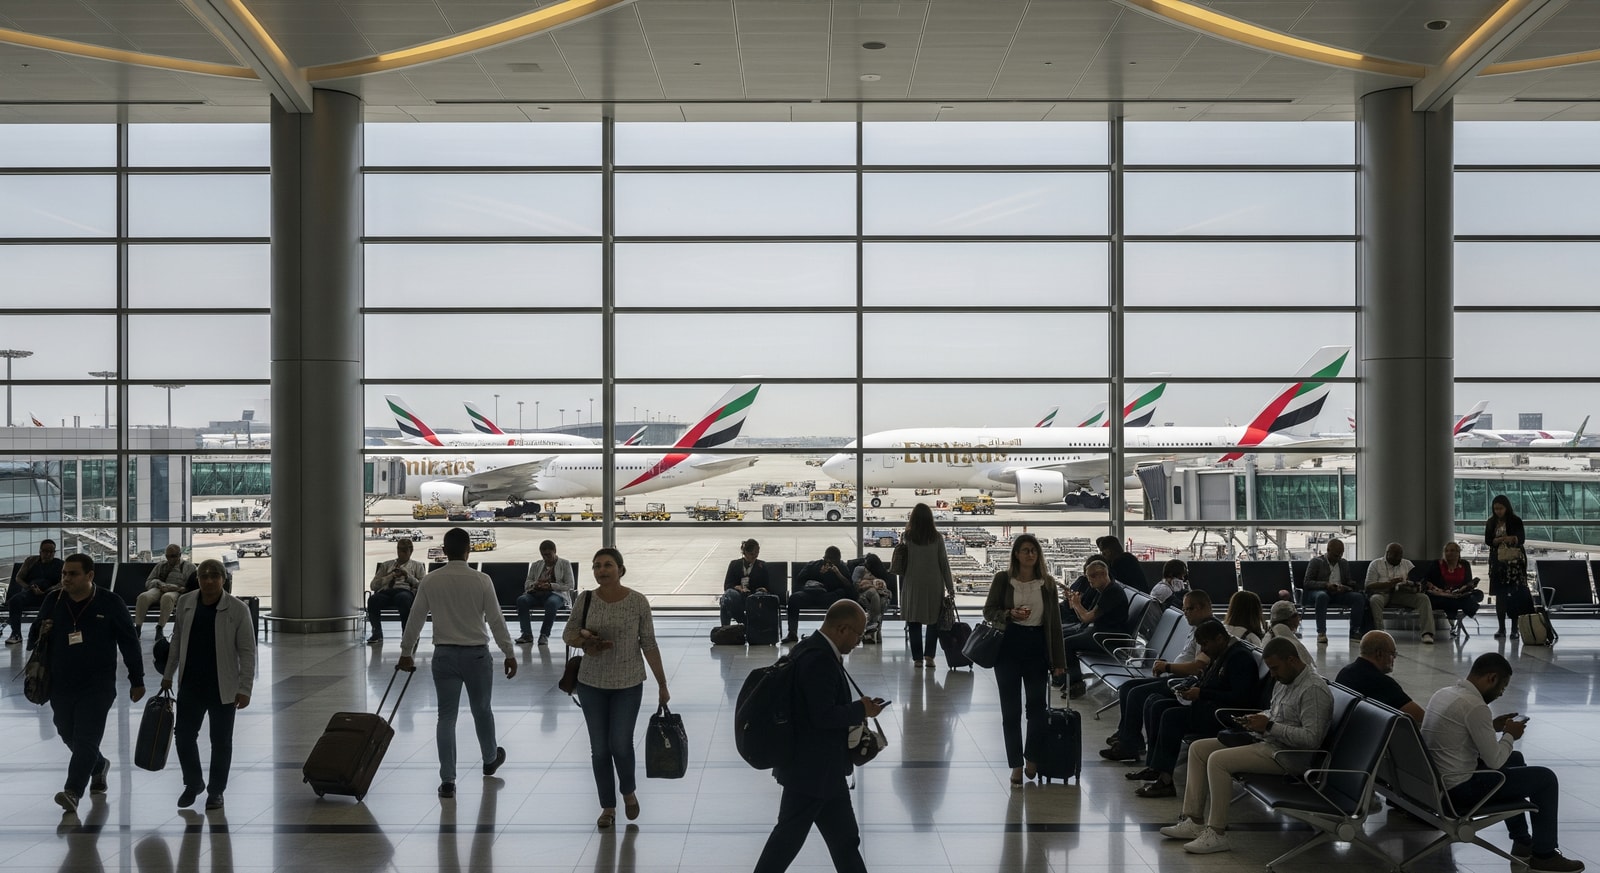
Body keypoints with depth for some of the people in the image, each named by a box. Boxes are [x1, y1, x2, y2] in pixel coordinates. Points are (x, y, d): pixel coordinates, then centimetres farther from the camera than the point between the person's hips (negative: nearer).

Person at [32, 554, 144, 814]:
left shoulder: (110, 603, -7)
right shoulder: (53, 601, 2)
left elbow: (129, 643, -1)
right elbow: (35, 634, 14)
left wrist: (137, 680, 1)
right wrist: (40, 632, -13)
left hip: (97, 686, -5)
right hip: (60, 685, 5)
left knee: (86, 739, -13)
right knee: (69, 735, 19)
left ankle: (73, 792, -17)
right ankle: (98, 766, 44)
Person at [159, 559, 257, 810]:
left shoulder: (237, 609, -10)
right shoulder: (185, 603, 1)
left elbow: (247, 651, -8)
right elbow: (177, 640, 13)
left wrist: (245, 688, -11)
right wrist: (168, 674, 14)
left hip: (223, 688, -3)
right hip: (190, 685, 3)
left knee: (221, 742, 7)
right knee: (184, 736, 7)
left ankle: (216, 791, 22)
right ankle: (193, 784, 29)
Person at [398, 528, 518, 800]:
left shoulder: (430, 580, -5)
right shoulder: (481, 580, -11)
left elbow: (415, 620, 2)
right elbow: (496, 621, -9)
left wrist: (406, 653, 15)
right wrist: (509, 654, 0)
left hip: (444, 655, 1)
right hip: (476, 654, -1)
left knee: (446, 716, 4)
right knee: (482, 710, 18)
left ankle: (447, 780, -1)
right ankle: (490, 760, 40)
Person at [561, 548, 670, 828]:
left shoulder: (638, 602, -9)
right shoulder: (586, 600, -4)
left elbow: (649, 645, -4)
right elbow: (568, 634, 7)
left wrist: (662, 684, -4)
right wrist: (584, 641, -16)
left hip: (628, 685, -2)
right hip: (591, 685, 2)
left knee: (620, 745, -3)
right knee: (599, 749, 6)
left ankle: (628, 792, 27)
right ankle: (608, 807, 22)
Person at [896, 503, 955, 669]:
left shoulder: (906, 536, -4)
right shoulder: (937, 537, -4)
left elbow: (901, 564, 1)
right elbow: (944, 563, -2)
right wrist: (950, 588, 3)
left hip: (912, 584, 0)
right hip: (934, 584, 0)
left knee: (914, 621, 8)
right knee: (933, 620, 12)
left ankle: (917, 658, 7)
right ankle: (929, 655, 1)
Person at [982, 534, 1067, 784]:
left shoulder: (1047, 583, 3)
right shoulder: (1003, 579, -1)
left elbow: (1054, 622, 5)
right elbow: (988, 611, 1)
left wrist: (1059, 660, 2)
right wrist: (1009, 614, -20)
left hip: (1037, 647, 1)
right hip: (1009, 646, -1)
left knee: (1036, 705, 5)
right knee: (1011, 708, 2)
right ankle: (1016, 764, 11)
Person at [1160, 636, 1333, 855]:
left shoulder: (1314, 689, -18)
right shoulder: (1286, 680, 13)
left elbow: (1311, 738, -25)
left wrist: (1269, 726, -21)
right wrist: (1258, 719, 6)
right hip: (1265, 741, 11)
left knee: (1218, 760, -27)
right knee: (1198, 748, 5)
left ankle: (1217, 833, -21)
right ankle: (1192, 820, 0)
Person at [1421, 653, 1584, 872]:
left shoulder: (1443, 693, 7)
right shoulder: (1475, 705, -22)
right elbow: (1495, 761, -17)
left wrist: (1492, 726, 16)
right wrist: (1510, 735, 1)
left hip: (1437, 782, 10)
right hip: (1459, 789, -10)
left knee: (1515, 759, 30)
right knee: (1545, 778, 3)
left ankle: (1522, 841, 36)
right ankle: (1544, 855, 15)